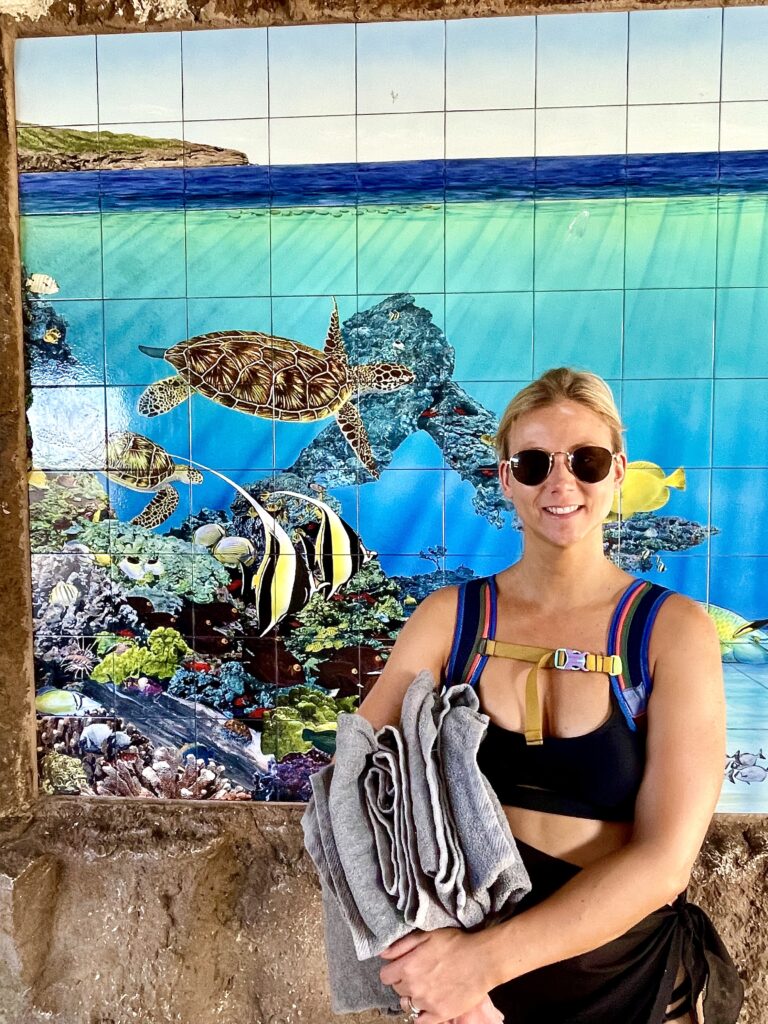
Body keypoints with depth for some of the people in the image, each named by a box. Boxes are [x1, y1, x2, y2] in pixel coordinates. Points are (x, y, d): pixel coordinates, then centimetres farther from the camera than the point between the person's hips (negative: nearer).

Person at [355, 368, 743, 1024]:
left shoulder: (674, 630, -14)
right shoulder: (448, 618, -10)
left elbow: (664, 860, -19)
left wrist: (487, 958, -27)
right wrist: (422, 963, -27)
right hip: (459, 956, 1)